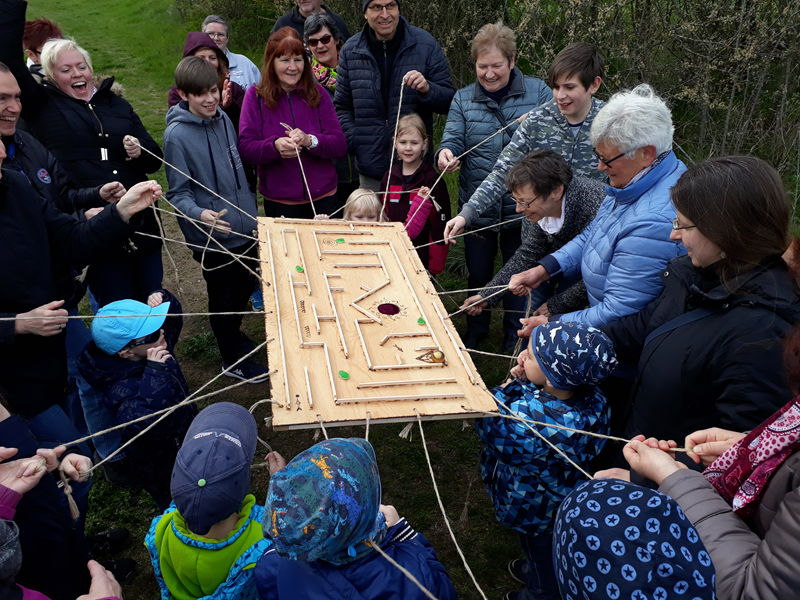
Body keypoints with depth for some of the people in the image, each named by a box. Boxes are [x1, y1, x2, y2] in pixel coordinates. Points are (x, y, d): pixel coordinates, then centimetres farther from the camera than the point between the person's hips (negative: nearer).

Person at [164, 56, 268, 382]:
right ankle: (232, 359, 30)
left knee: (247, 284, 21)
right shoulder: (177, 134, -17)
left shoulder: (223, 119, 2)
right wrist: (199, 214, -34)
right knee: (223, 296, 10)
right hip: (212, 236, -6)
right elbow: (178, 193, -15)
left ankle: (232, 332, 48)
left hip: (244, 227, 7)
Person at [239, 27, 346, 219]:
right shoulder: (256, 96, 0)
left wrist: (310, 141, -23)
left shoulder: (316, 92, 2)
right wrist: (275, 146, -28)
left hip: (322, 198, 2)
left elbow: (340, 145, -4)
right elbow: (245, 148, -9)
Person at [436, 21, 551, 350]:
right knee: (478, 273, 16)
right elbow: (453, 139, -5)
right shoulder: (463, 99, 3)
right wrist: (446, 153, -28)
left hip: (521, 207, -1)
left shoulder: (538, 91, -1)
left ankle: (515, 336, 36)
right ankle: (475, 332, 39)